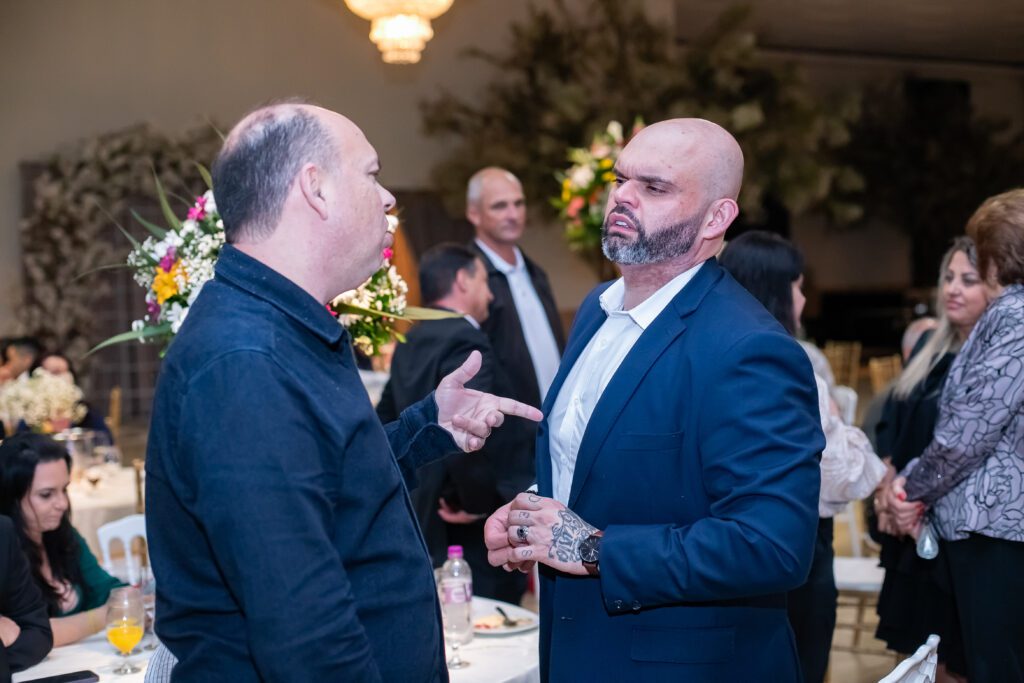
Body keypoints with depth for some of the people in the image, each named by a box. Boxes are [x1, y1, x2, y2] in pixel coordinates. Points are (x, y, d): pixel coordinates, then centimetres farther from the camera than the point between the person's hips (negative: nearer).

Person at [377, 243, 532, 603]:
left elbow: (386, 420, 18)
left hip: (429, 521, 10)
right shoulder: (464, 342, -18)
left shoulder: (412, 343, 11)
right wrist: (477, 501, -17)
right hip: (476, 536, -10)